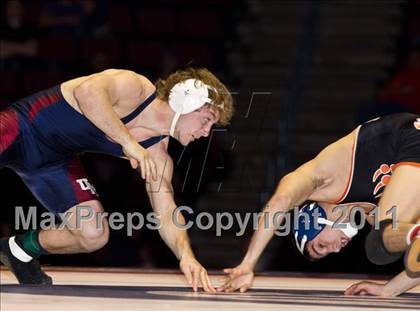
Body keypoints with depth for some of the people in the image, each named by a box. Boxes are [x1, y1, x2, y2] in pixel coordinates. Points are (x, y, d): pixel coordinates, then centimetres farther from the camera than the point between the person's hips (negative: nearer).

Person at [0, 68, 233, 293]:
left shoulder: (158, 155, -3)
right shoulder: (136, 89, -24)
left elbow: (166, 213, -2)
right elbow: (87, 91, -44)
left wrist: (186, 256, -21)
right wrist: (128, 141, -43)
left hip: (54, 162, 7)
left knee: (94, 236, -5)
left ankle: (21, 249, 19)